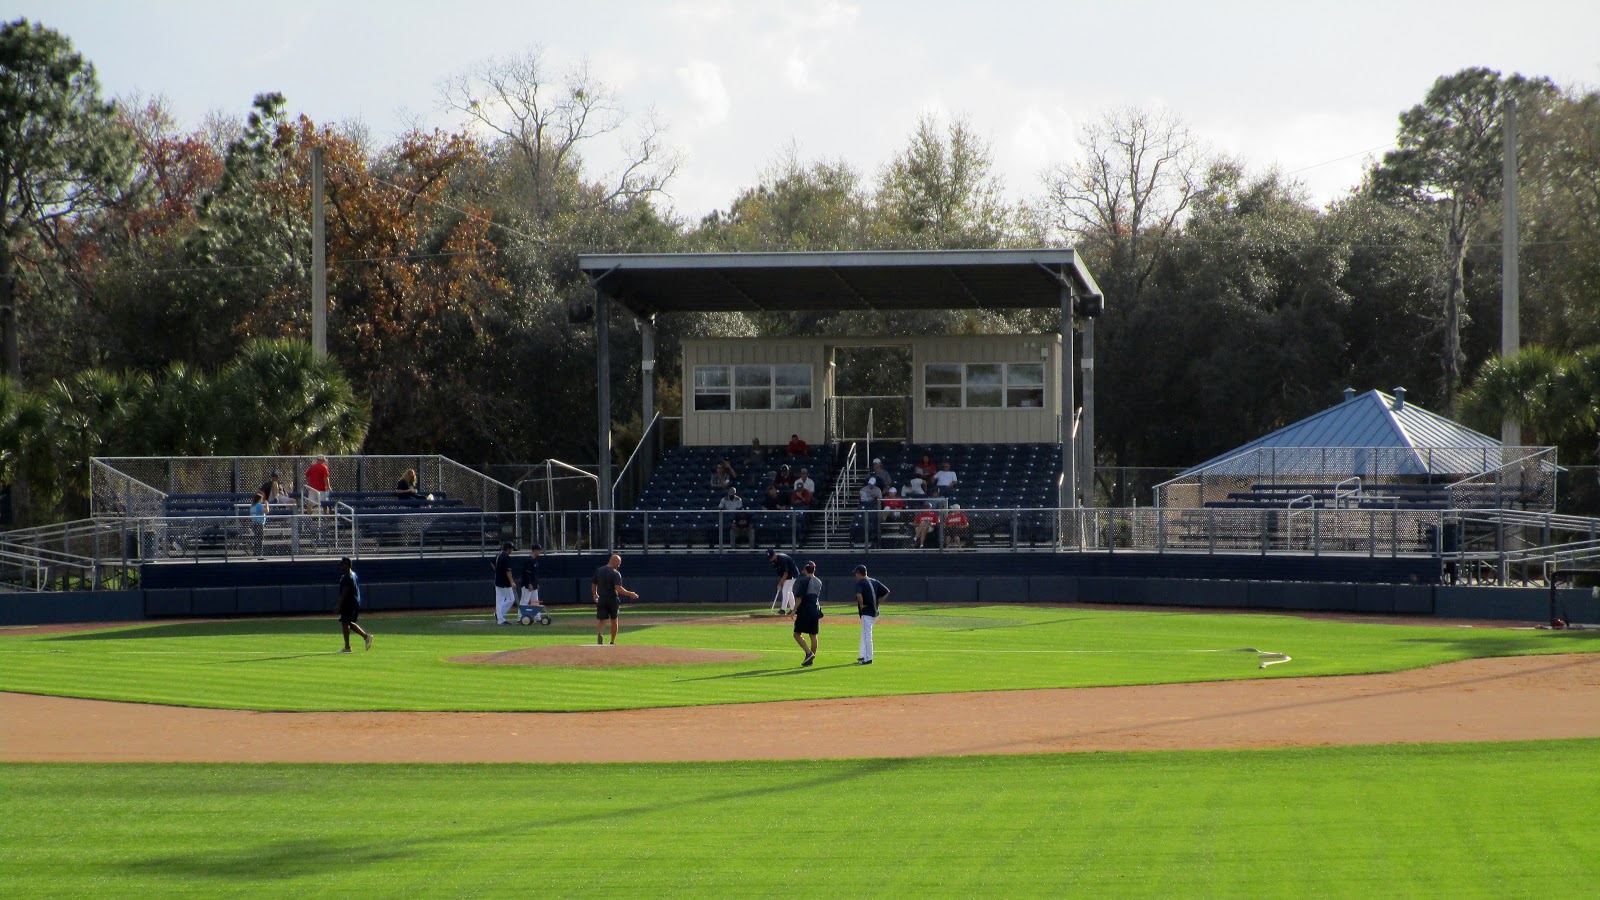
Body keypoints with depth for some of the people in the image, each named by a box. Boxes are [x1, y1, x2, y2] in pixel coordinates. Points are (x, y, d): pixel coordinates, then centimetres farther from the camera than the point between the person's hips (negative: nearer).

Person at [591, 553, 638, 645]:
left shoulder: (598, 571, 4)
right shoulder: (615, 573, -11)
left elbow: (593, 585, 11)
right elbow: (618, 588, -22)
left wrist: (595, 595, 28)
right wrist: (630, 594, -14)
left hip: (601, 600, 2)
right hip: (613, 600, -2)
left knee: (601, 620, -3)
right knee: (614, 620, 14)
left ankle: (599, 633, -34)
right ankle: (612, 643, 20)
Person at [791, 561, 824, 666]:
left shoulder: (804, 580, -11)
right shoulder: (819, 582, 10)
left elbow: (800, 597, -16)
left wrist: (794, 610, -13)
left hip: (805, 610, -7)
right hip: (816, 609, 7)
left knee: (797, 634, -1)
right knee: (813, 635, 9)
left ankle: (809, 653, -16)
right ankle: (811, 659, 10)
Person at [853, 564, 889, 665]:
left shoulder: (860, 583, -10)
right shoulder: (874, 581, 13)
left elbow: (859, 594, -30)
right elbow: (886, 592, 13)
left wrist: (861, 605, -15)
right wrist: (879, 603, 12)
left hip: (866, 612, -9)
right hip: (875, 611, 9)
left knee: (867, 635, -7)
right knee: (864, 634, 22)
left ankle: (868, 659, -9)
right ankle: (863, 656, 28)